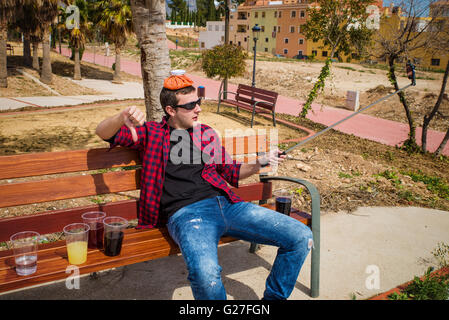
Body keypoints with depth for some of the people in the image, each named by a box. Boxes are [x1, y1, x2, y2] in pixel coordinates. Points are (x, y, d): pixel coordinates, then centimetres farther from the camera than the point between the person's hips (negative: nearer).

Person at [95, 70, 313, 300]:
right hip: (186, 212, -5)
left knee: (302, 237, -8)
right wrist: (123, 116, -15)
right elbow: (103, 133, 8)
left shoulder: (206, 133, 24)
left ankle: (273, 298, 13)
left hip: (226, 204, 5)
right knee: (206, 274, -39)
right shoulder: (151, 132, 13)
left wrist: (259, 164, 11)